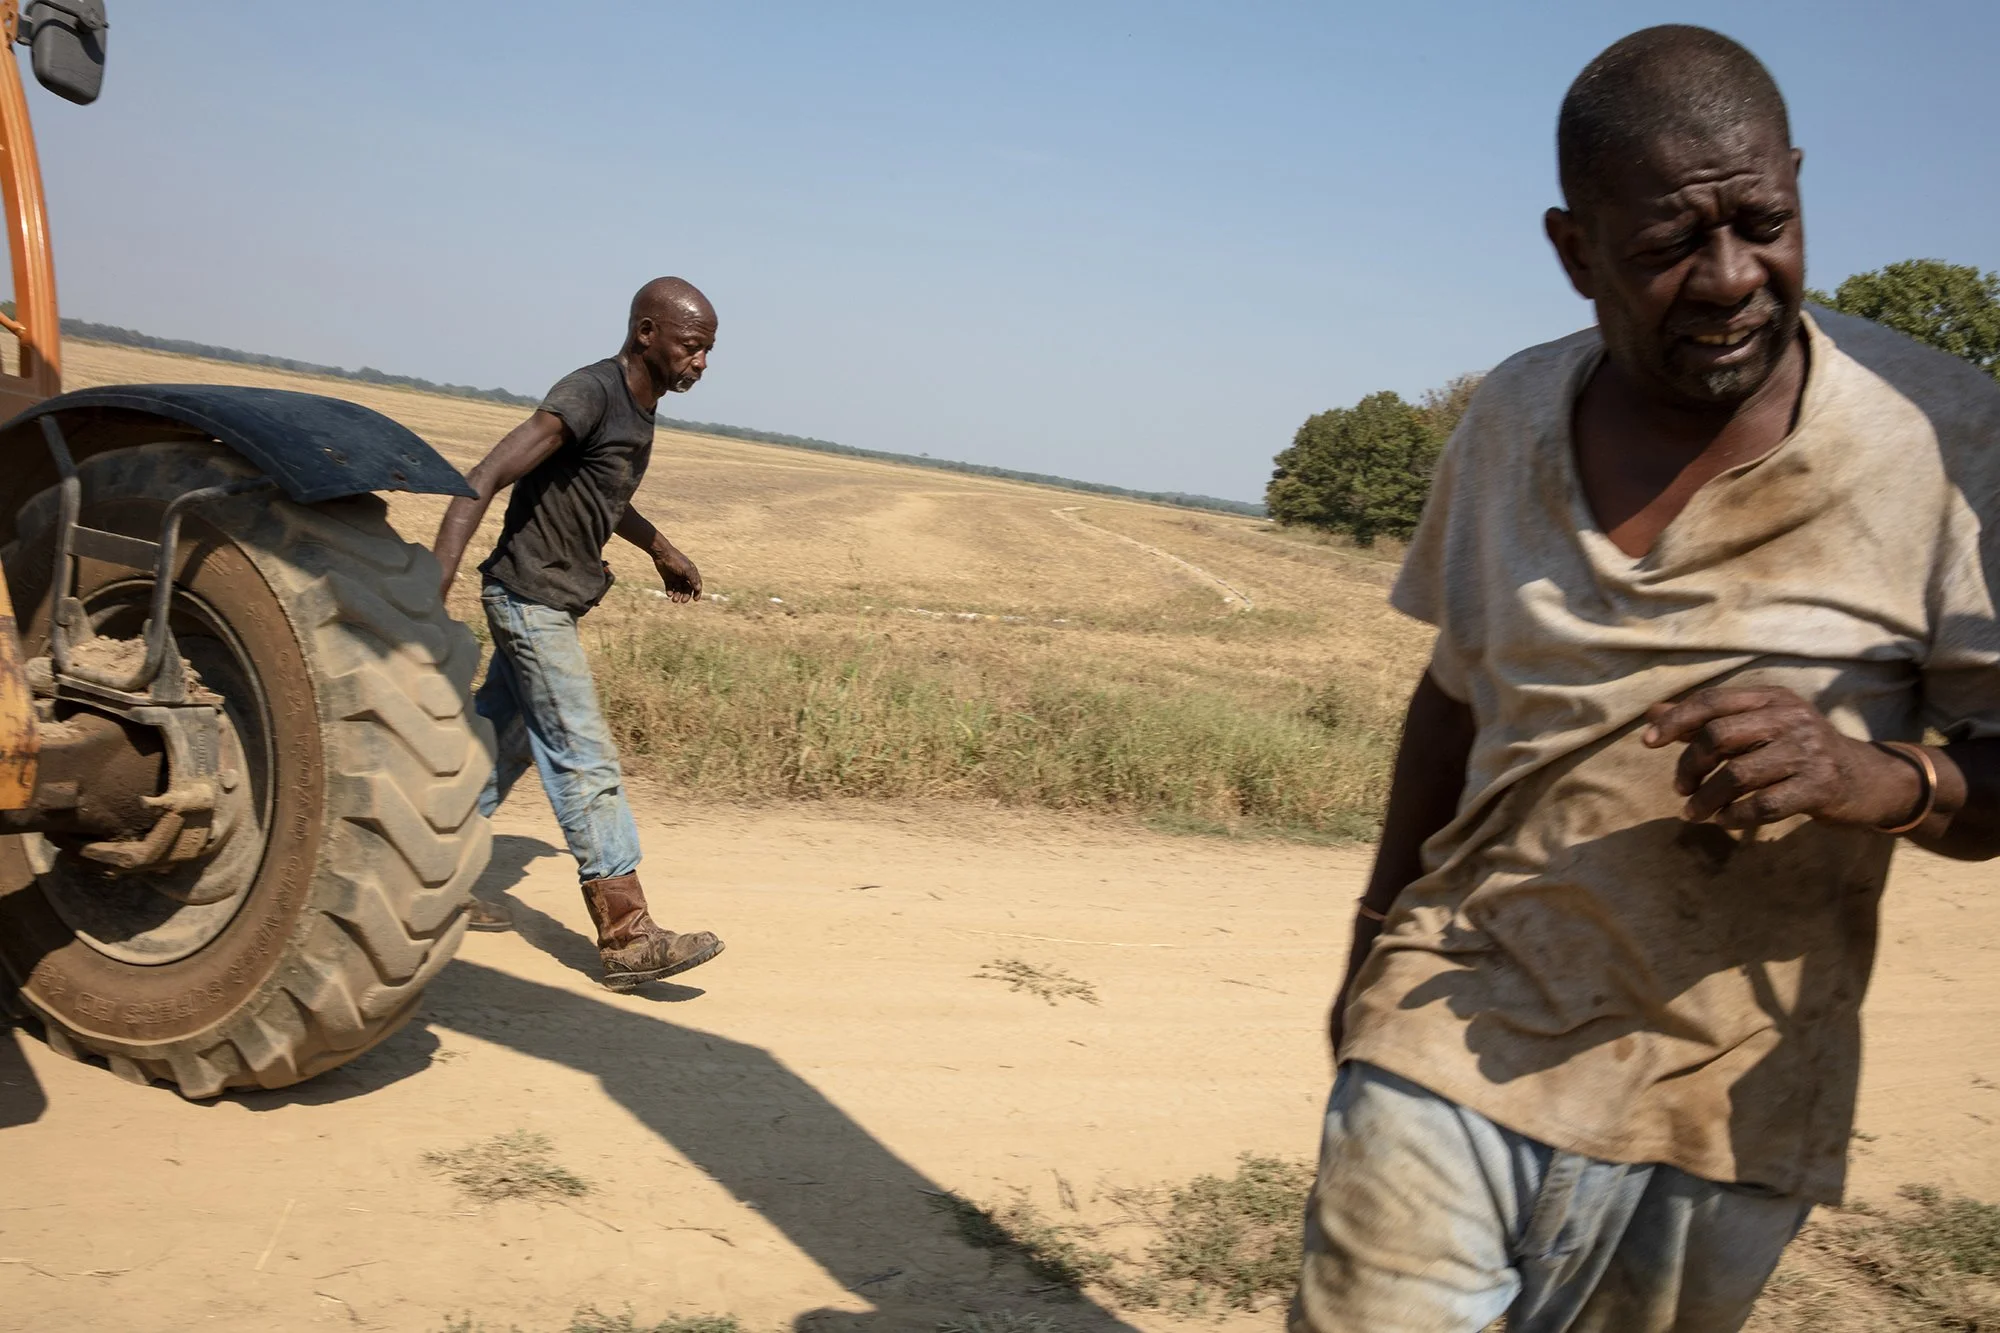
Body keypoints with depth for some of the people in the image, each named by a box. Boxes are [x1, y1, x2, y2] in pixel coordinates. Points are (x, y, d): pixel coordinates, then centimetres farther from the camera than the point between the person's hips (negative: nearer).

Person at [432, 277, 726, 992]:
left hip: (549, 602, 10)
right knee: (587, 762, -10)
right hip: (532, 597, -10)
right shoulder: (587, 395, -20)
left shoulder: (636, 405, 9)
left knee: (500, 741, 16)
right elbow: (482, 482, -27)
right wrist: (435, 587, -35)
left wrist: (661, 548, 37)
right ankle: (628, 938, -9)